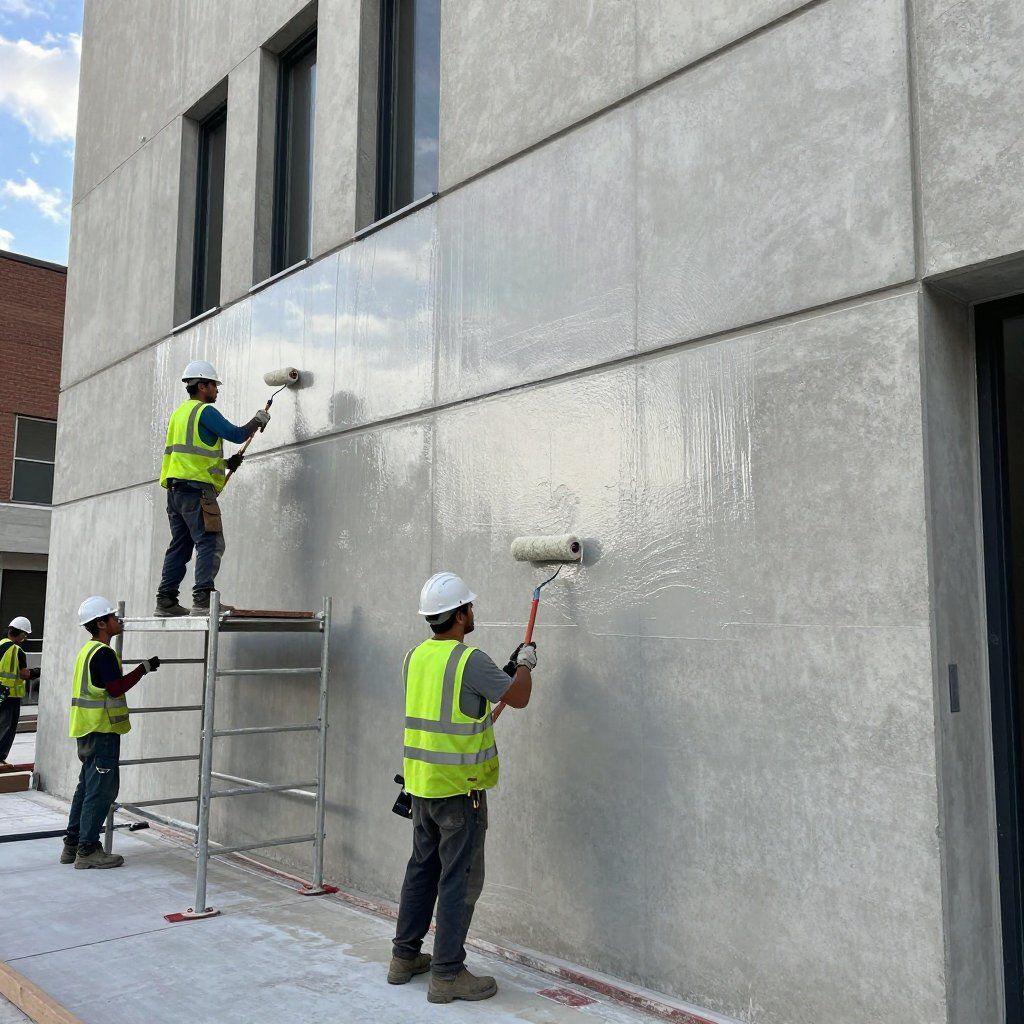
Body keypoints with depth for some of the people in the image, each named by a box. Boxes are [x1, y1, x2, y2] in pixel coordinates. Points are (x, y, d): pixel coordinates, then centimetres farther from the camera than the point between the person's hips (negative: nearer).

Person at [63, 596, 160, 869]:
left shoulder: (88, 649, 15)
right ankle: (87, 850, -2)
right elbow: (116, 688, -22)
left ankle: (72, 845, 20)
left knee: (87, 786, 15)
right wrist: (144, 667, -17)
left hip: (88, 731, 10)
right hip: (102, 731, -10)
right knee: (102, 789, -5)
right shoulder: (103, 653, -16)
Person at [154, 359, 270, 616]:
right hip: (196, 488, -10)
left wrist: (226, 463, 22)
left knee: (180, 546, 11)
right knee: (210, 543, -13)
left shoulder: (179, 412, 24)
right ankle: (203, 599, -21)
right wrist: (257, 421, 7)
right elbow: (236, 435, -11)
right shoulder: (204, 411, -6)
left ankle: (166, 601, 10)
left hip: (175, 488, 10)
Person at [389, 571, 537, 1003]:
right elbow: (518, 697, -9)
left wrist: (506, 671, 19)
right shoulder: (469, 660, -19)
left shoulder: (415, 657, 5)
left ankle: (404, 957, 28)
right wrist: (525, 665, 11)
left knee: (422, 869, 19)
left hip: (422, 785, 8)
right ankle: (447, 974, 8)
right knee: (459, 880, 2)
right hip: (460, 789, -8)